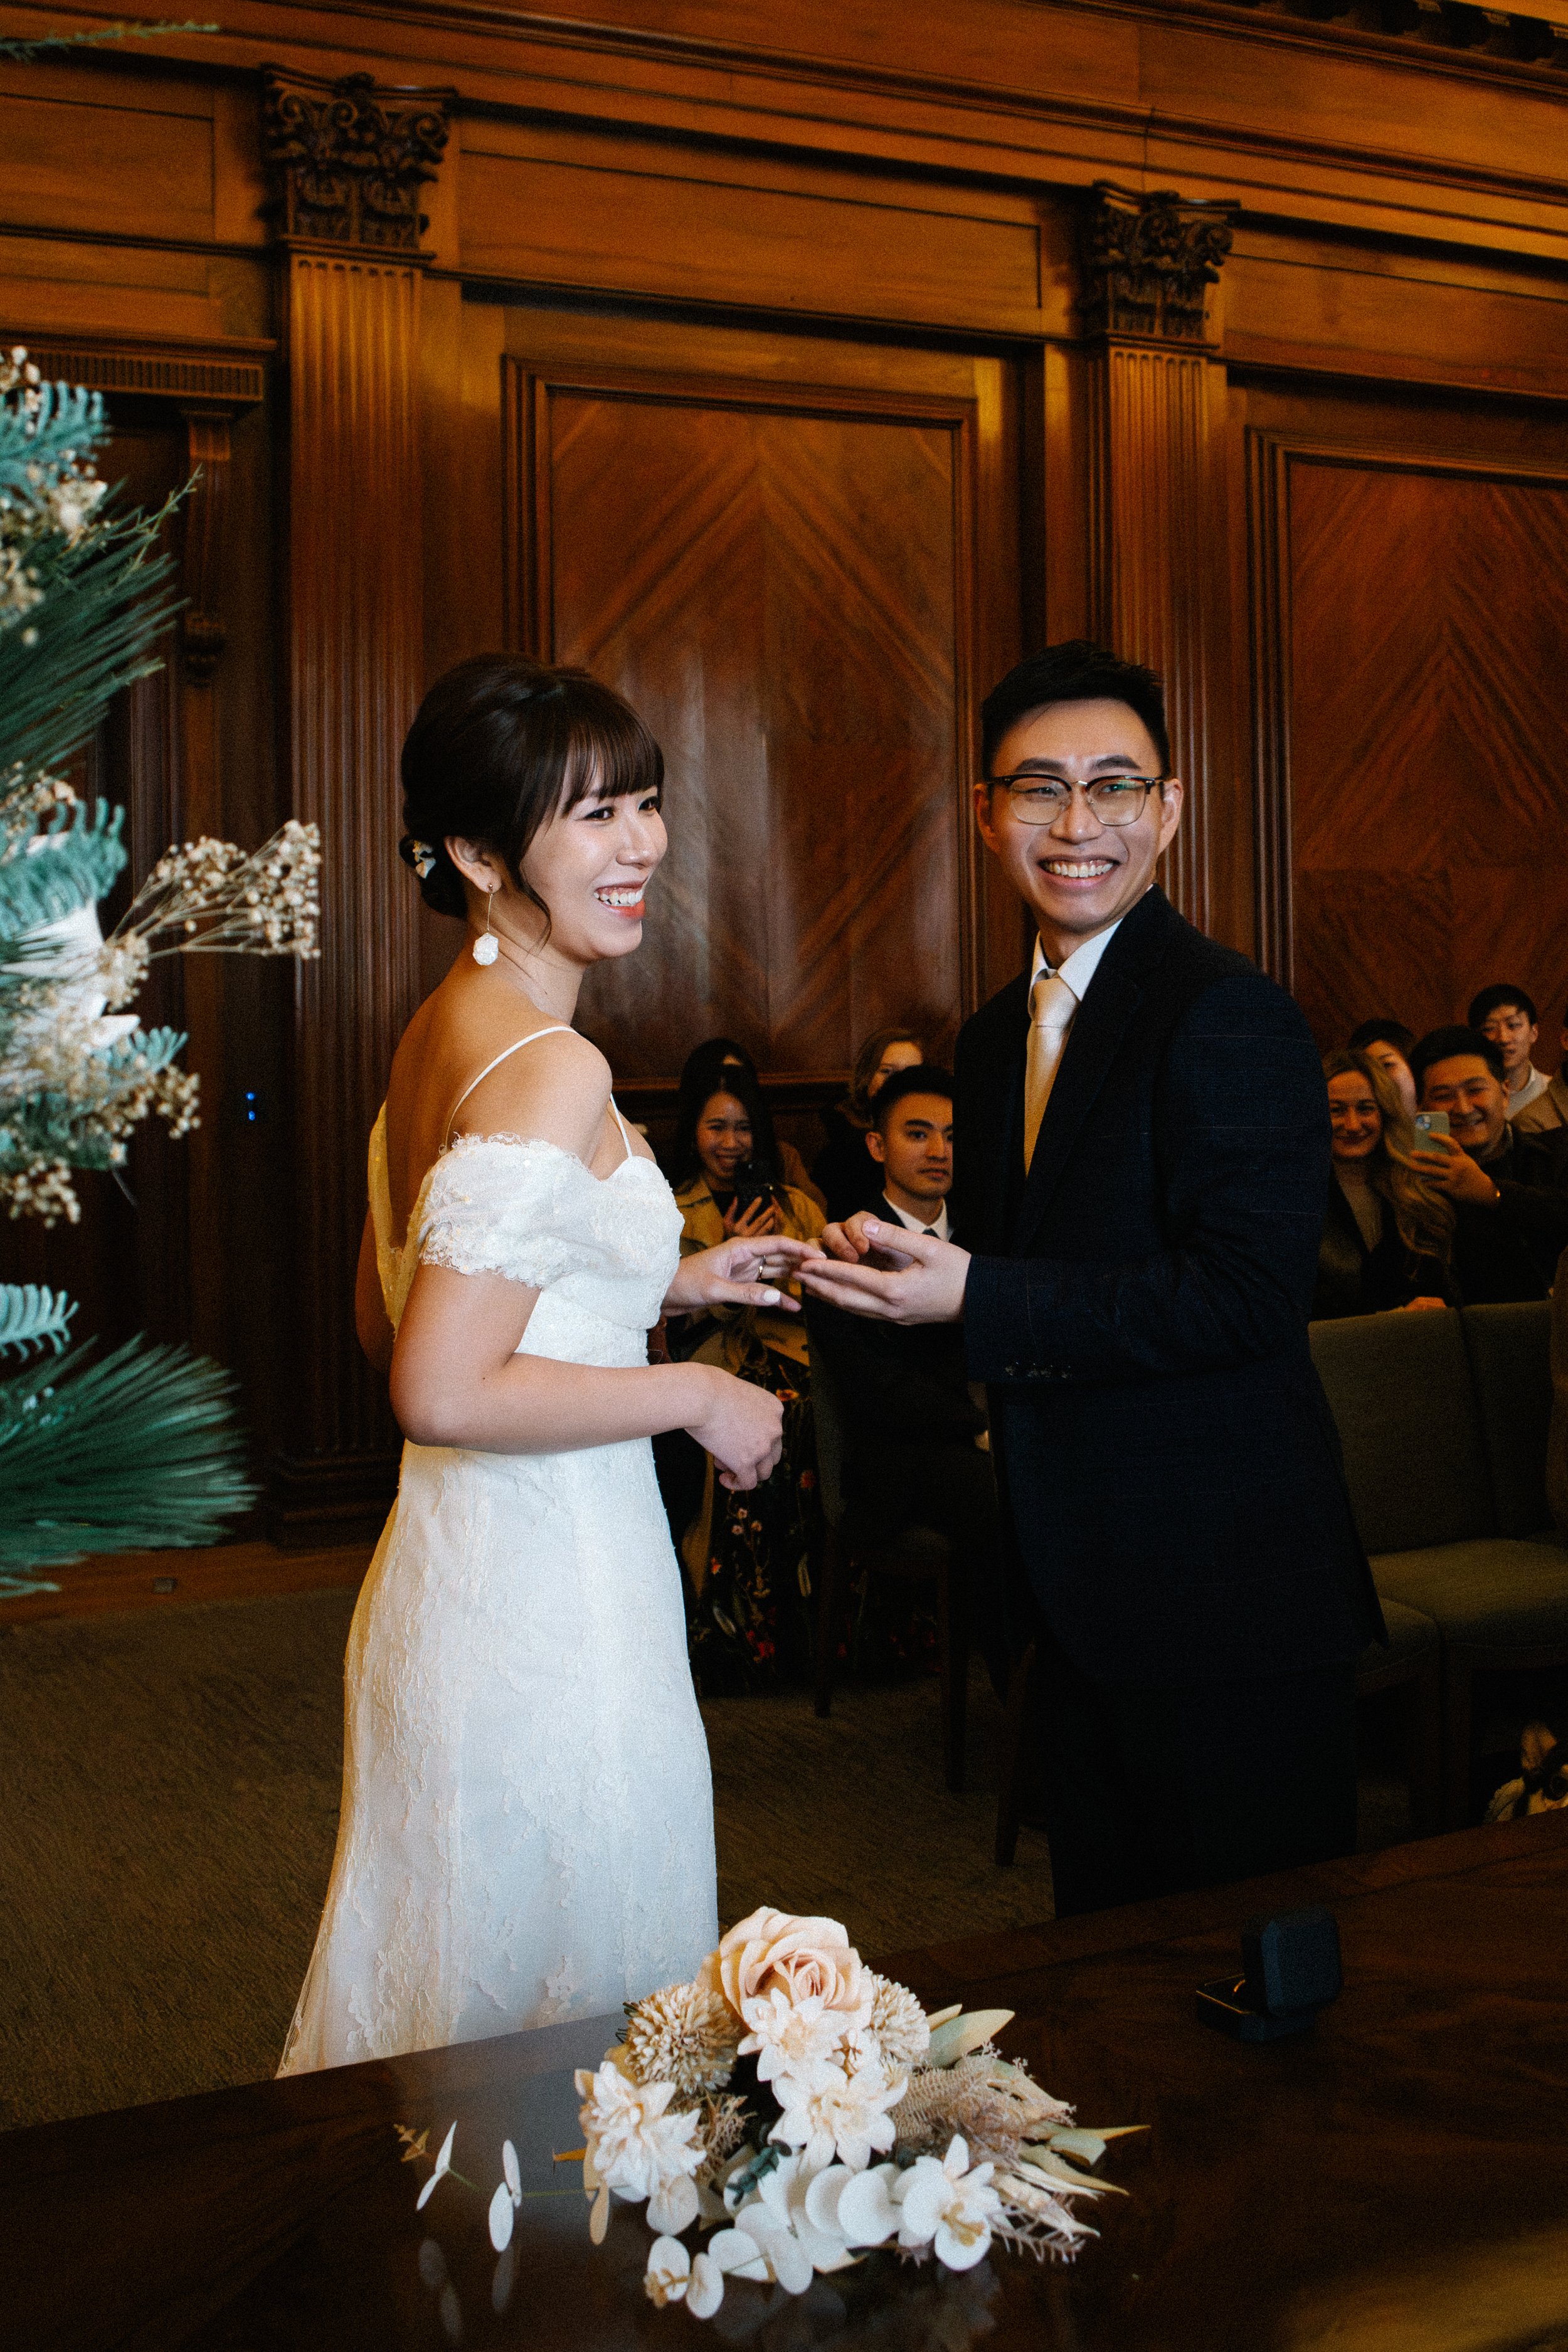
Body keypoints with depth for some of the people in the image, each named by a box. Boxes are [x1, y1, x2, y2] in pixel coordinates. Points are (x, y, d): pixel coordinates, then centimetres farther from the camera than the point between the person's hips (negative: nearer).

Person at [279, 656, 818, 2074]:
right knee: (583, 2022, 9)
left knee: (453, 1995, 24)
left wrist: (658, 1280, 14)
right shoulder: (554, 1071, -22)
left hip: (452, 1574, 9)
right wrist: (693, 1396, -15)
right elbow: (444, 1390, -26)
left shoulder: (440, 1032, 7)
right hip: (551, 1598, -9)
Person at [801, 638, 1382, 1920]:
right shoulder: (996, 1035, 11)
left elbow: (1249, 1294, -23)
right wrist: (901, 1265, -3)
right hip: (1082, 1594, 8)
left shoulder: (1230, 1013, -16)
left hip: (1227, 1590, -8)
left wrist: (976, 1297, -24)